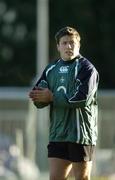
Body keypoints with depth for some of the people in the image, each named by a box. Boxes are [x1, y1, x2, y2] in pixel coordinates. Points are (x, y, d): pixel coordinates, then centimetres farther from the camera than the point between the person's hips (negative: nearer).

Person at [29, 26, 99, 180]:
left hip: (81, 134, -6)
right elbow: (38, 99, 9)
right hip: (58, 135, 6)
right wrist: (39, 97, -16)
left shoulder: (86, 68, -4)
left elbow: (82, 98, -18)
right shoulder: (51, 69, 14)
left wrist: (52, 97, -11)